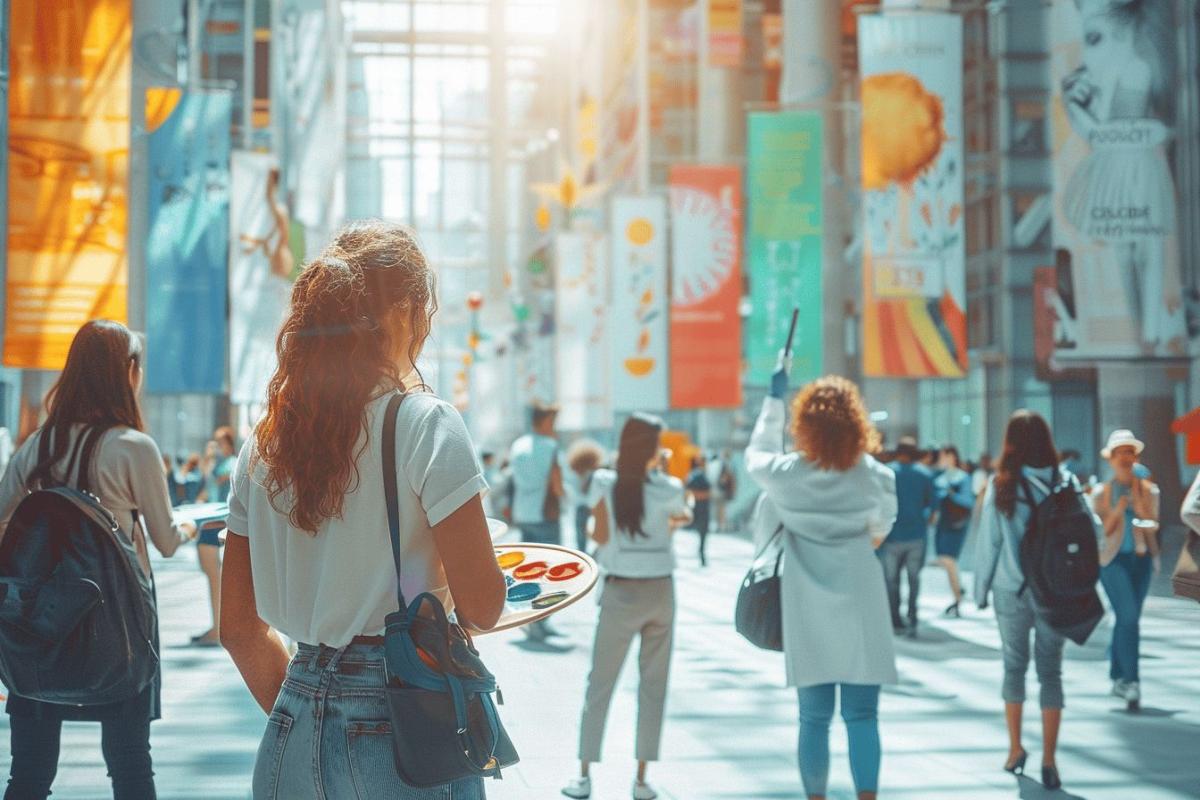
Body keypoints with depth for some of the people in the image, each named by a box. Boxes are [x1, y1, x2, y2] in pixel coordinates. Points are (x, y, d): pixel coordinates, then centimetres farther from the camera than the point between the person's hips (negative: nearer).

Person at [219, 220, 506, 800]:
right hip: (399, 729, -5)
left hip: (294, 730, 5)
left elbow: (239, 626, 10)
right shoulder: (425, 423, -10)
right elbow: (481, 607, -12)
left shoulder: (262, 442, 6)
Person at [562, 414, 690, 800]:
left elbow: (600, 536, -4)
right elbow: (685, 516, 16)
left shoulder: (604, 484, -7)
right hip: (660, 592, 1)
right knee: (653, 686, 7)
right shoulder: (668, 489, -4)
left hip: (620, 594, -1)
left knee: (599, 684, 8)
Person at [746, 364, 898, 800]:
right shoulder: (875, 476, -5)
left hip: (808, 612, 1)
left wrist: (775, 397, 27)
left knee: (814, 717, 6)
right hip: (861, 608, -1)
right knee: (862, 715, 2)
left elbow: (757, 453, 18)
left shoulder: (784, 475, -6)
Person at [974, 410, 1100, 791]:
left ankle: (1016, 749, 20)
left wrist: (981, 588, 6)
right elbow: (1091, 532, -4)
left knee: (1014, 666, 14)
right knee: (1051, 671, 5)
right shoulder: (1065, 482, -4)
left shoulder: (1000, 486, -6)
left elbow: (988, 541, -4)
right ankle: (1049, 759, 2)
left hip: (1011, 589, 0)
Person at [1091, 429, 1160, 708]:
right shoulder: (1102, 493, 3)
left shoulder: (1148, 490, 6)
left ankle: (1118, 678, 22)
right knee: (1129, 617, -16)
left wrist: (1139, 504, -14)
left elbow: (1152, 527, -1)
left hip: (1142, 559, 3)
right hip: (1114, 559, -3)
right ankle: (1131, 680, -17)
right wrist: (1118, 509, -15)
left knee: (1126, 619, 10)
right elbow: (1102, 531, -1)